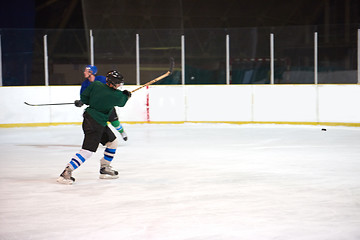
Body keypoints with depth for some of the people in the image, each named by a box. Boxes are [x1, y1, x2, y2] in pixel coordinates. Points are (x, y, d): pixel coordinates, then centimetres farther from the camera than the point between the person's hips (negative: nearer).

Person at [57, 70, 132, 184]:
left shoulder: (96, 85, -2)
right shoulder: (115, 96, -16)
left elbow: (84, 97, 4)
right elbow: (121, 102, 8)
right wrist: (126, 95, 29)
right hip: (94, 124, -9)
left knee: (113, 142, 20)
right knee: (87, 151, -12)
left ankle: (104, 168, 29)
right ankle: (66, 173, -17)